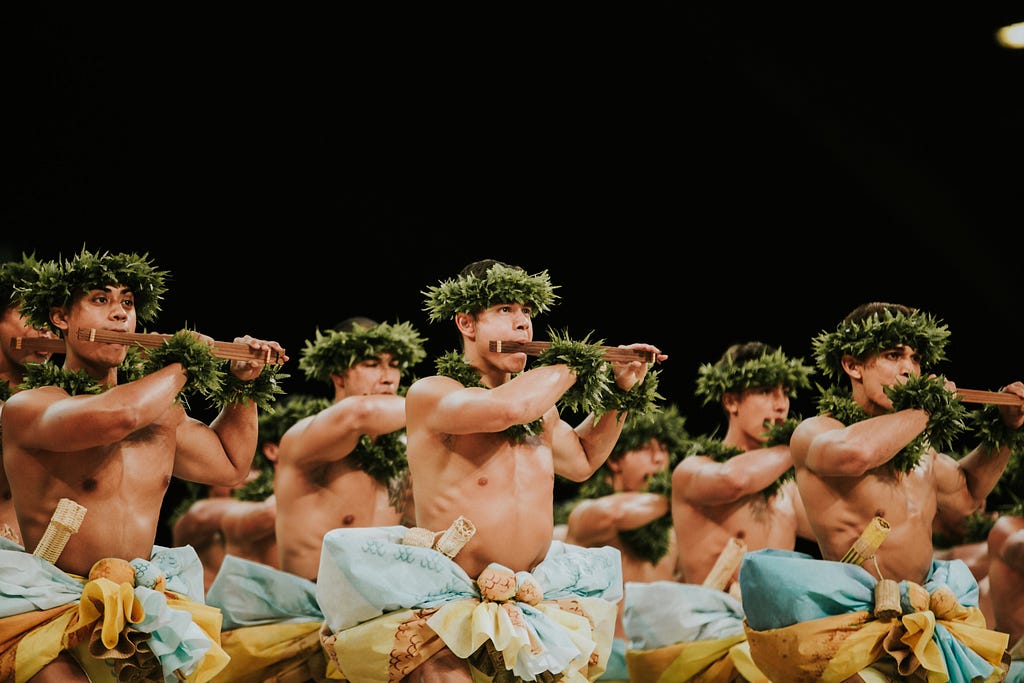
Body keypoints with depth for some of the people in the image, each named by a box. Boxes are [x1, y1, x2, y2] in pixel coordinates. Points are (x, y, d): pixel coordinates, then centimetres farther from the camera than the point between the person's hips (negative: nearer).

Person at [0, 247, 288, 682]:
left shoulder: (161, 410, 14)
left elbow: (228, 463, 33)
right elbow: (118, 414, -29)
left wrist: (243, 384, 20)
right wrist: (181, 365, -11)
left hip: (145, 607, 6)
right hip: (53, 604, -6)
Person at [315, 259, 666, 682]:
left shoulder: (540, 407, 12)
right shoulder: (429, 394, -11)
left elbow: (581, 460, 32)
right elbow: (507, 408, -31)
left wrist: (621, 391, 19)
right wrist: (571, 365, -13)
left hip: (535, 598, 7)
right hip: (443, 602, -7)